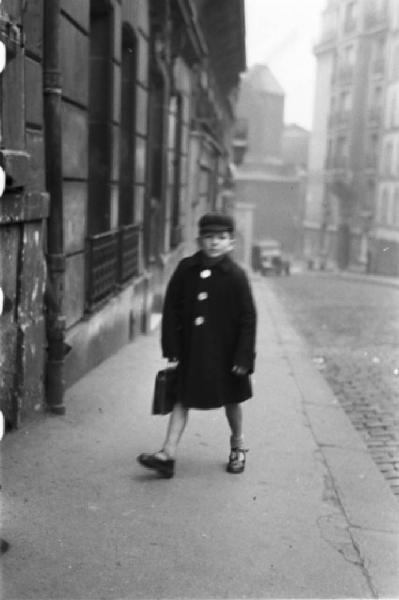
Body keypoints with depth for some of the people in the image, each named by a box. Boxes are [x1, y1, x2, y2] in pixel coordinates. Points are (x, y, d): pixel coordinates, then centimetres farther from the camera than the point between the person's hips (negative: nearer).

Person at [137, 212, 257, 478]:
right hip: (191, 349, 2)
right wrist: (172, 348, -1)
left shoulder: (236, 276, -11)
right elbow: (172, 309, 2)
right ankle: (168, 454, 6)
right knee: (182, 399, 3)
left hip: (224, 351, -2)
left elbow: (248, 318, -9)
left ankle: (238, 446, 37)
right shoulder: (186, 269, -4)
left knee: (231, 400, 15)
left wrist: (244, 357, -11)